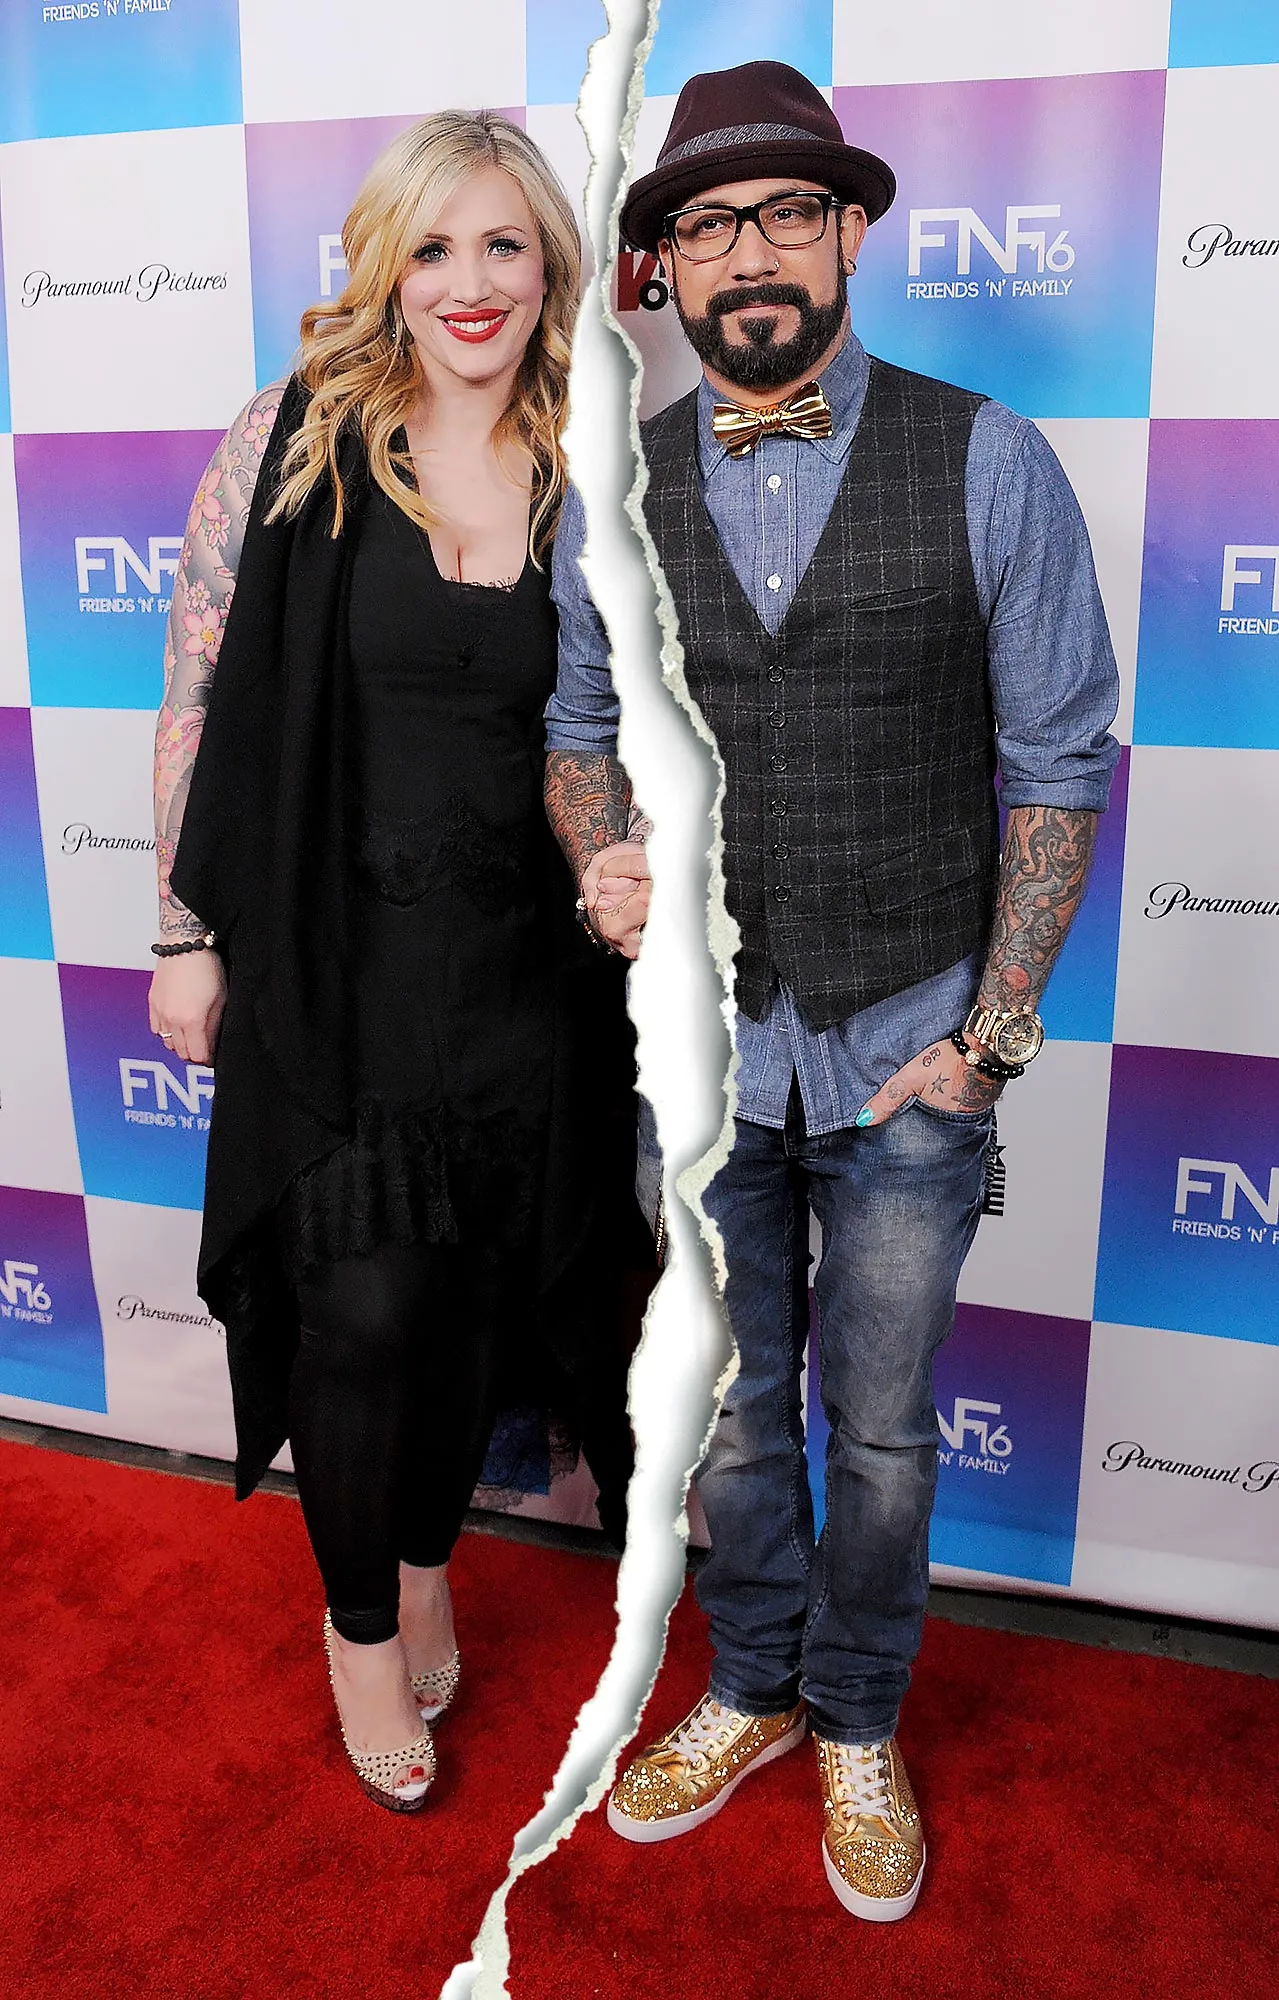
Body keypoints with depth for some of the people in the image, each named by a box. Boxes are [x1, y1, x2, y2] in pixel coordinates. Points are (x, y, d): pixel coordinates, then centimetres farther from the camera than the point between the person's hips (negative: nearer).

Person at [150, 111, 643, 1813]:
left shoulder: (592, 479, 2)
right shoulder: (293, 445, -5)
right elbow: (198, 700, -3)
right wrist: (187, 937, -3)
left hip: (527, 966, 3)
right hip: (333, 956, -2)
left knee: (480, 1290, 14)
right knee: (362, 1307, 3)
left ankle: (431, 1558, 43)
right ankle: (361, 1625, 31)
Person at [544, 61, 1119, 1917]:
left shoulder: (987, 464, -7)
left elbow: (1058, 766, -5)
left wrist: (990, 1036, -9)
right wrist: (602, 865, -11)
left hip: (909, 1051, -2)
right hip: (695, 1039, 2)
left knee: (883, 1432, 15)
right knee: (726, 1415, 17)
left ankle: (861, 1728, 41)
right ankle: (752, 1692, 44)